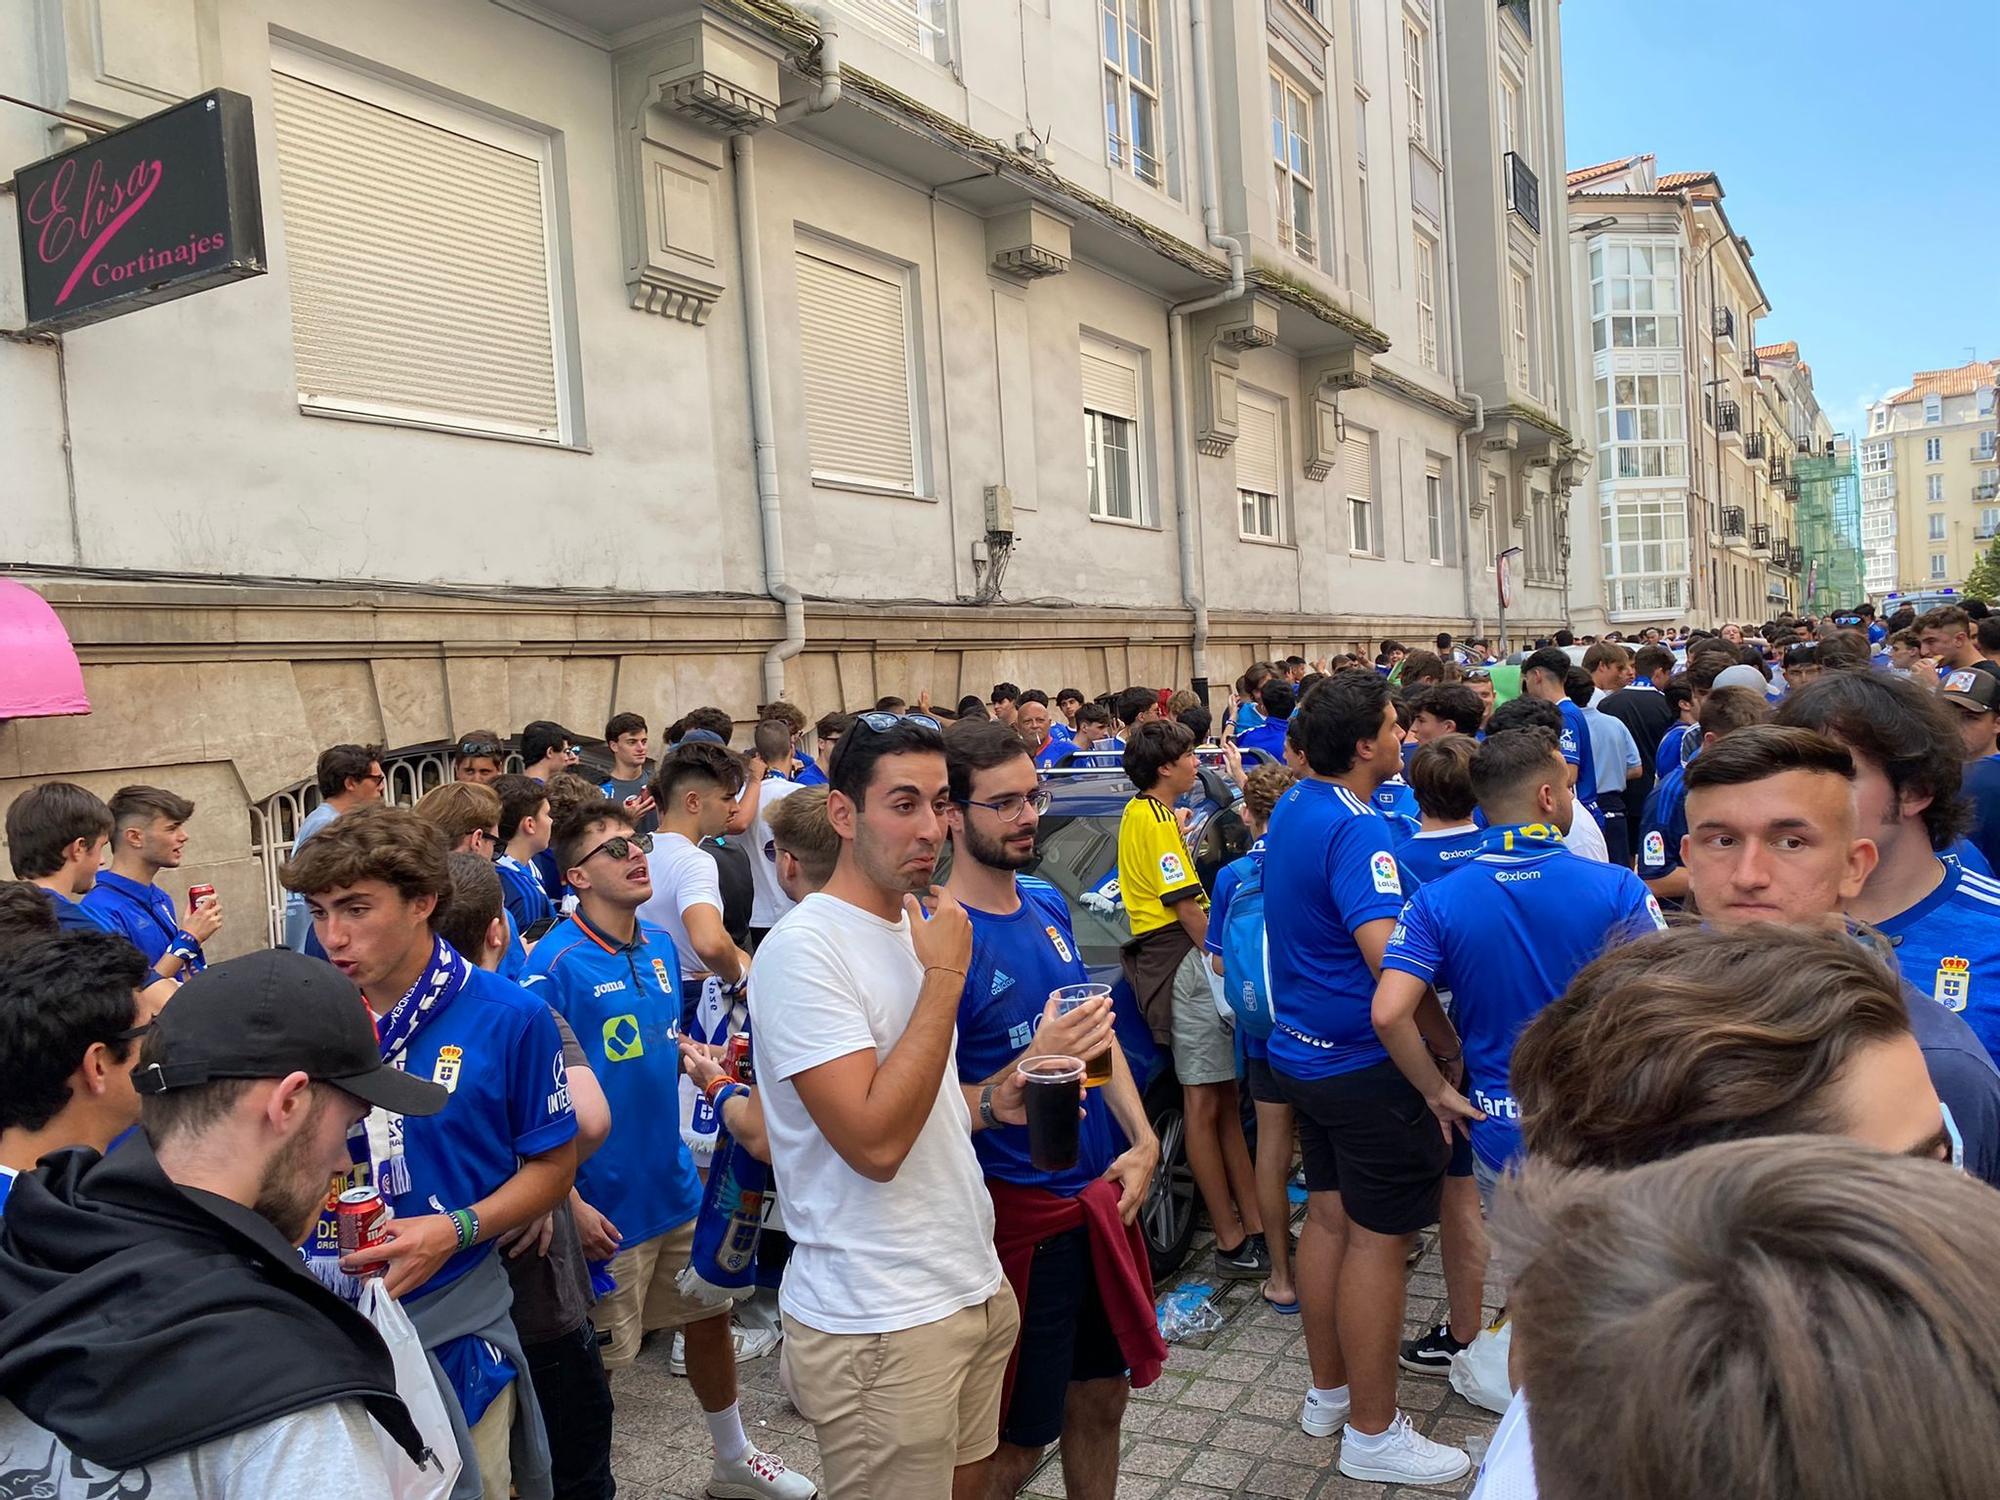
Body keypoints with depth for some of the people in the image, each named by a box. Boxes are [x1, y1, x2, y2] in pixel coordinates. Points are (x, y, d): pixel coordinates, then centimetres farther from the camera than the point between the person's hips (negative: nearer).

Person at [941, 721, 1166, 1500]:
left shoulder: (1046, 902, 2)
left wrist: (1142, 1140, 1)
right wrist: (1033, 1067, -32)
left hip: (1101, 1193, 7)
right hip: (1019, 1210, -6)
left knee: (1101, 1397, 21)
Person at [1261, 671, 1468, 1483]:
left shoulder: (1292, 808, 4)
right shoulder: (1355, 831, -25)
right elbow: (1389, 958, -34)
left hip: (1301, 1048, 9)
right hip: (1365, 1064, -9)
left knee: (1328, 1215, 19)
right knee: (1378, 1238, 4)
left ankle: (1328, 1392, 34)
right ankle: (1372, 1432, 18)